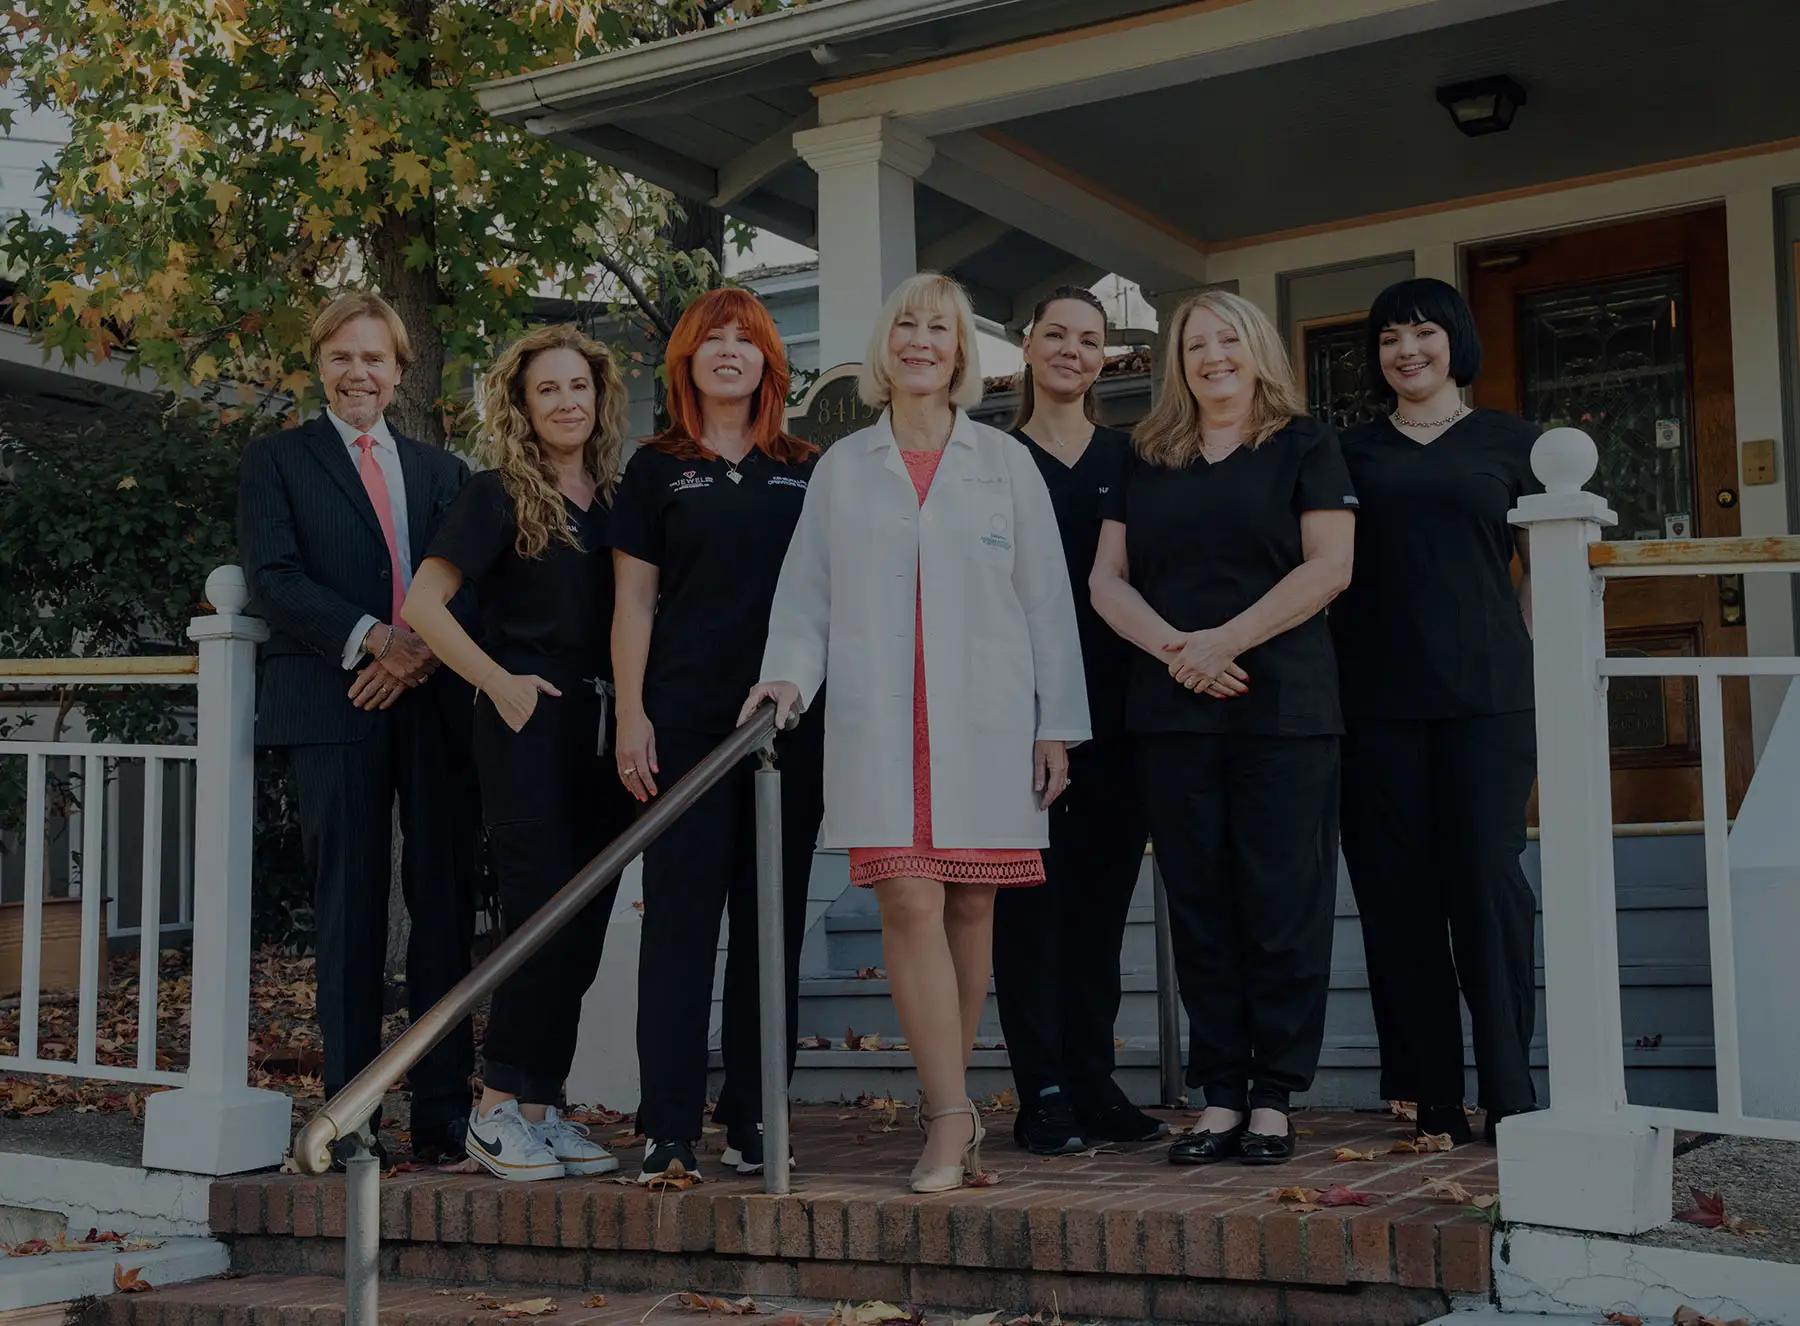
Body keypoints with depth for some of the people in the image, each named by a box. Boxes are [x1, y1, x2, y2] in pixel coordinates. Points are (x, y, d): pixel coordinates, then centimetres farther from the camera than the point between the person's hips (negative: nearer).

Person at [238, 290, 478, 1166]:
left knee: (445, 904, 1)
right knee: (350, 909, -3)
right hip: (333, 706, -3)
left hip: (435, 704, 3)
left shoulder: (442, 471, 20)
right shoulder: (275, 461, 10)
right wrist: (372, 639, -16)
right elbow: (273, 578, -3)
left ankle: (442, 1112, 6)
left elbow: (469, 588, 10)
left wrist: (425, 651, -10)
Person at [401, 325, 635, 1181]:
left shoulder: (615, 500, 14)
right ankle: (497, 1109, -1)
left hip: (604, 727, 6)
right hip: (529, 726, -6)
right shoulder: (498, 495, -2)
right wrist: (500, 683, -10)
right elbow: (422, 606, -7)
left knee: (584, 929, 5)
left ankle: (542, 1106, 13)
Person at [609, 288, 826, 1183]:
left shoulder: (806, 472, 14)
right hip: (686, 718, -2)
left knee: (775, 918, 4)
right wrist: (631, 717, -4)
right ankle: (668, 1129, -3)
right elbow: (635, 600, 5)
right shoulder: (657, 470, 9)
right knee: (680, 914, -5)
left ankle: (754, 1120, 12)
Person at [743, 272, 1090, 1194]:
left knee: (969, 908, 3)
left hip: (987, 719, 0)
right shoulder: (842, 469, 13)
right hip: (878, 719, 0)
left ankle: (943, 1105, 16)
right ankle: (954, 1116, -11)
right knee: (908, 901, -12)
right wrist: (790, 673, -5)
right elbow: (805, 597, 13)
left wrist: (1057, 725, 5)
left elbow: (1045, 600, 9)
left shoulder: (1005, 463, 11)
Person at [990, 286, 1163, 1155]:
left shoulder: (1129, 459, 13)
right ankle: (1043, 1095, 3)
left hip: (1114, 709, 3)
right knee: (1033, 898, -3)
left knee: (1102, 899, 8)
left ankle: (1094, 1088, 16)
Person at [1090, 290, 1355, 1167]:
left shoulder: (1303, 446, 6)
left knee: (1282, 903, -3)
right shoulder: (1147, 463, 16)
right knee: (1200, 906, 4)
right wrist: (1172, 647, -9)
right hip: (1172, 713, 4)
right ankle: (1219, 1097, 10)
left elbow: (1328, 566, -6)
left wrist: (1225, 640, -13)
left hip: (1283, 707, -3)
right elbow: (1107, 578, 9)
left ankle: (1273, 1099, 4)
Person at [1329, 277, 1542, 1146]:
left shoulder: (1509, 442, 11)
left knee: (1487, 879, -7)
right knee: (1397, 893, 1)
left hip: (1488, 697, -2)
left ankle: (1510, 1096, 0)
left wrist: (1537, 675, 0)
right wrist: (1325, 676, 4)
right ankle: (1428, 1099, 8)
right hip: (1377, 701, 2)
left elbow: (1544, 566, 10)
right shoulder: (1352, 452, 14)